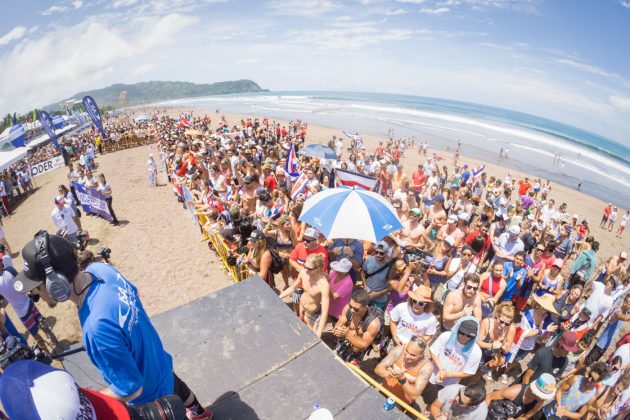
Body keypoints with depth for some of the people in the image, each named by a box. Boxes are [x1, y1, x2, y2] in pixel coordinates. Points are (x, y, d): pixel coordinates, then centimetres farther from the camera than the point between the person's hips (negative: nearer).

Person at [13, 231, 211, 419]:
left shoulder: (97, 328, -44)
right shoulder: (99, 268, -21)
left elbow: (131, 389, -32)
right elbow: (132, 291, 2)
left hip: (150, 396, -8)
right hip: (160, 365, 9)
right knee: (175, 386, 37)